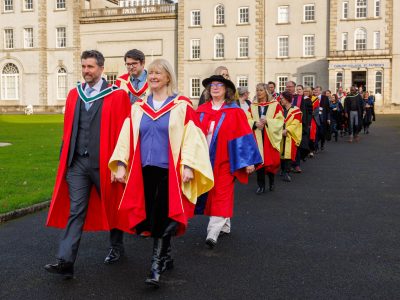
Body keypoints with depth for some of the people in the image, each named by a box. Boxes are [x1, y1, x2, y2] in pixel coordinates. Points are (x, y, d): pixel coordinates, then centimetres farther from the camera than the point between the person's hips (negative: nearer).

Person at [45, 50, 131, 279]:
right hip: (77, 162, 3)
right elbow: (68, 129, 13)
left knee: (111, 206, 14)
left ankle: (117, 247, 34)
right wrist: (65, 158, 10)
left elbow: (124, 130, -7)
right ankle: (66, 261, -3)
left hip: (103, 162, -3)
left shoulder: (117, 95, -5)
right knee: (75, 211, -1)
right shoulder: (74, 94, 10)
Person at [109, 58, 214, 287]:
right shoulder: (138, 107, 10)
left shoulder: (182, 106, -2)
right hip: (145, 170, 4)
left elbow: (191, 137, -7)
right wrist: (121, 164, -2)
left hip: (170, 171, -4)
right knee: (153, 218, 9)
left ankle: (156, 266, 1)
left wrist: (188, 165, -15)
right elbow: (127, 137, 6)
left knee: (162, 219, -6)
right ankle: (166, 257, 27)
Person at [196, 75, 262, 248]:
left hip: (224, 160, -4)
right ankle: (225, 225, 28)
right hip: (205, 159, 5)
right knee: (209, 193, 12)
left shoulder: (234, 112, -4)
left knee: (221, 195, -6)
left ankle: (213, 233, -7)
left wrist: (248, 161, -9)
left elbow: (244, 136, -6)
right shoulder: (201, 111, 6)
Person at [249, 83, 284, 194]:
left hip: (270, 138, -2)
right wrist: (255, 123, -15)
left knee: (271, 160, 0)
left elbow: (280, 120, -4)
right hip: (257, 137, 2)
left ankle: (271, 179, 27)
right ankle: (261, 185, 8)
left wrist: (267, 121, -18)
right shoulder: (252, 106, 10)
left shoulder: (275, 105, 2)